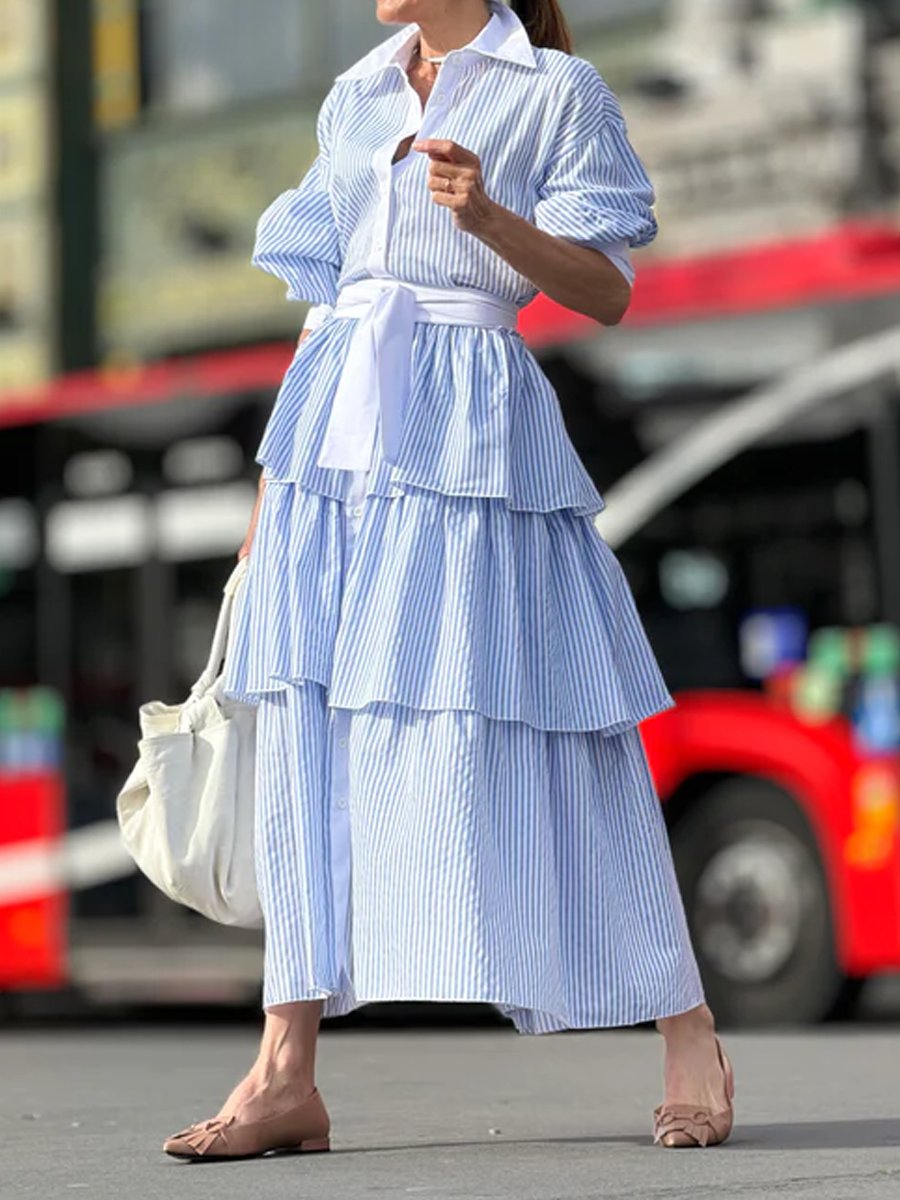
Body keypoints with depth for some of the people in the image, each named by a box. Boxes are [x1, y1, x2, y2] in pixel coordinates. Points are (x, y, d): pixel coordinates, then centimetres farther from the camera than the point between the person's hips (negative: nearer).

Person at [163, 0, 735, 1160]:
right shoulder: (352, 97, 16)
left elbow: (606, 290, -4)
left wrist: (488, 215, -21)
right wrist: (271, 483, 15)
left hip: (468, 434, -5)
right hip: (334, 430, 6)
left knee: (513, 736, -5)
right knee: (306, 739, 1)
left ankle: (688, 1031, 10)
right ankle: (286, 1073, 6)